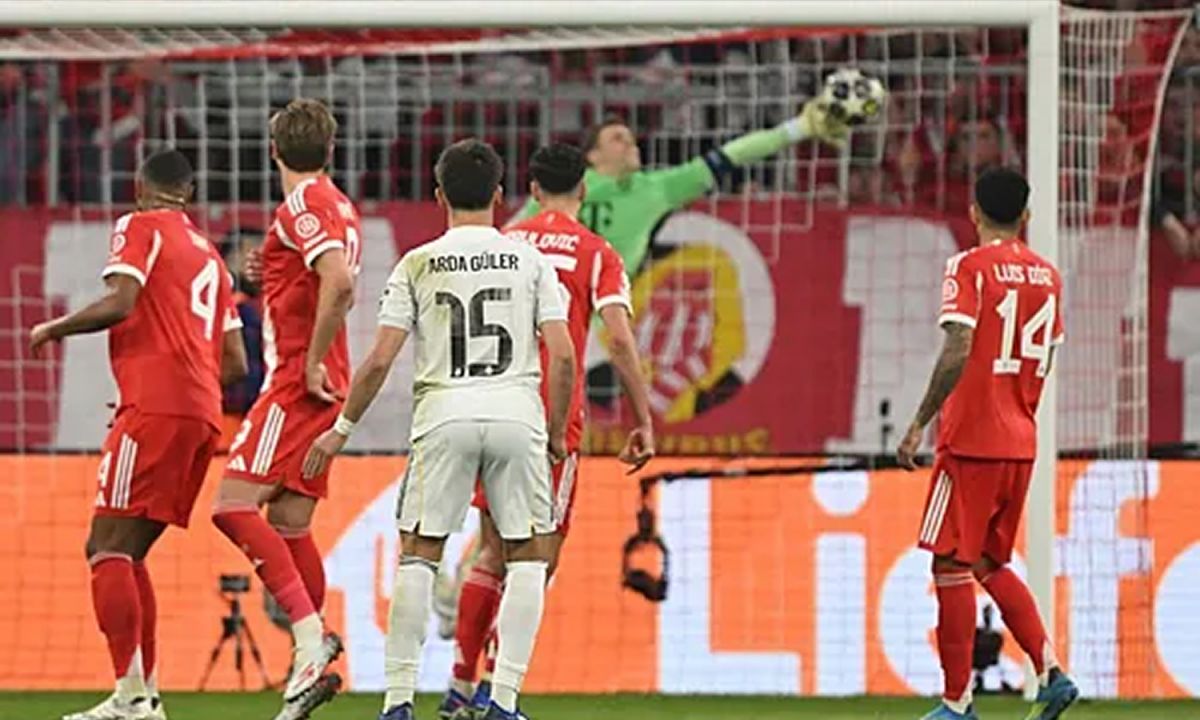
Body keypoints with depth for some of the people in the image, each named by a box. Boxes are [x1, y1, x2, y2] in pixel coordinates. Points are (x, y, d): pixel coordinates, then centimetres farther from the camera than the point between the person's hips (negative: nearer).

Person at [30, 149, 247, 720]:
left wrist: (54, 329, 1)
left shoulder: (140, 228, 3)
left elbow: (119, 303, -14)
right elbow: (235, 364, 21)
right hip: (203, 414, 8)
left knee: (108, 547, -11)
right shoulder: (210, 256, 25)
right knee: (126, 552, 14)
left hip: (155, 407, -8)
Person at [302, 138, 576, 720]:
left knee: (418, 554, 8)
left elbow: (380, 359, 1)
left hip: (444, 412, 0)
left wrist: (342, 429, 12)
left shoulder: (418, 265, 5)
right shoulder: (530, 260, 7)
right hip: (517, 410, 0)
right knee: (528, 553, 9)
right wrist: (557, 432, 12)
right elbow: (562, 354, 0)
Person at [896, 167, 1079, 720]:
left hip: (972, 443, -7)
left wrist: (920, 423, -16)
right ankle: (1050, 671, 4)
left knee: (951, 564, -1)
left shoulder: (970, 267, -10)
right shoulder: (1047, 275, 11)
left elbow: (957, 353, -20)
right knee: (991, 565, 18)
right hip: (1021, 443, 7)